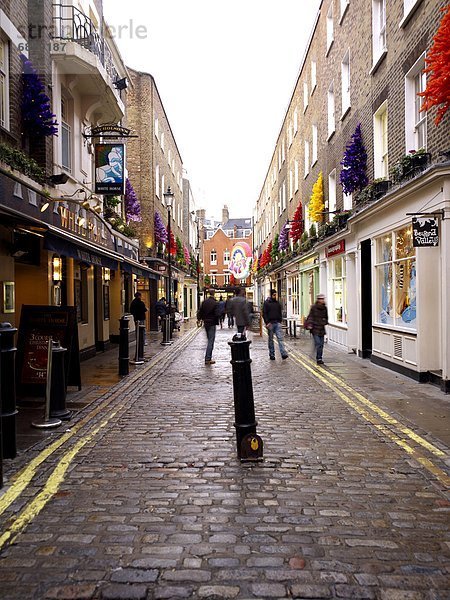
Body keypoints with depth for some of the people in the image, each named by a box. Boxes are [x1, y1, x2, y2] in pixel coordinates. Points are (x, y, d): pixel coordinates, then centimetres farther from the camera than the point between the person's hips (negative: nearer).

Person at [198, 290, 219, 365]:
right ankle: (207, 359, -4)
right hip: (212, 323, -6)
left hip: (206, 323, 6)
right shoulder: (215, 302, -15)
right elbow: (217, 314, -19)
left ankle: (208, 357, 24)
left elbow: (200, 312, 4)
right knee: (211, 341, -2)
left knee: (209, 340, 19)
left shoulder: (204, 302, 2)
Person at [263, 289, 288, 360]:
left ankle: (283, 354, -15)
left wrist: (280, 321, 8)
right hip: (270, 323, -3)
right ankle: (271, 355, 12)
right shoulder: (266, 303, 0)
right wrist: (267, 322, -12)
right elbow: (264, 314, -4)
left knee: (280, 338, -7)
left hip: (277, 323, 3)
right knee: (271, 340, 5)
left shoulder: (278, 303, 13)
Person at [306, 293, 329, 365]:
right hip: (315, 328, -5)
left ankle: (319, 358, 15)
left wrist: (325, 321, 4)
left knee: (321, 344, 6)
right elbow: (310, 317, -4)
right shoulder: (313, 307, -5)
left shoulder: (324, 308, 10)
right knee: (318, 343, -11)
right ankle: (319, 359, -6)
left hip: (322, 328, 5)